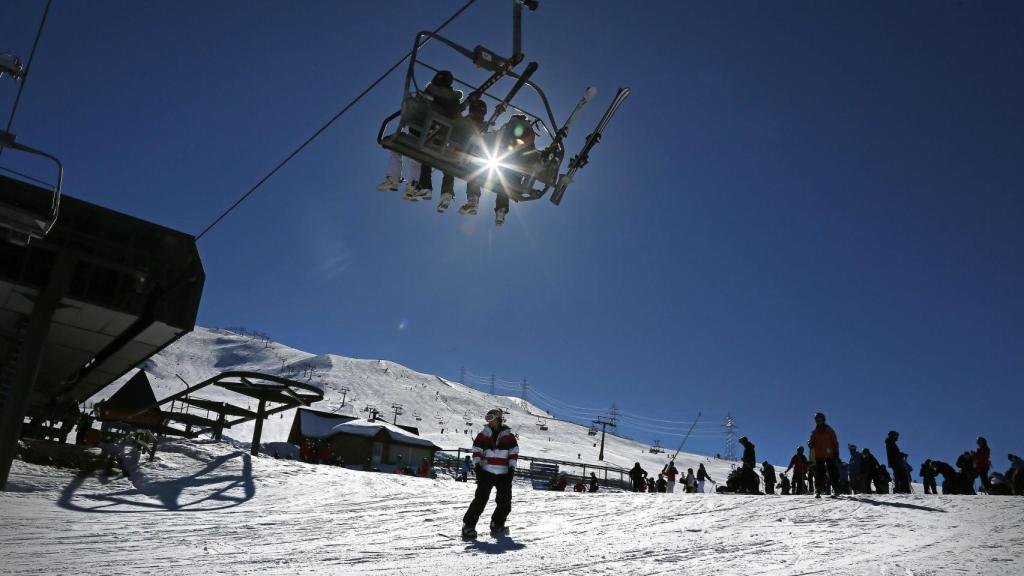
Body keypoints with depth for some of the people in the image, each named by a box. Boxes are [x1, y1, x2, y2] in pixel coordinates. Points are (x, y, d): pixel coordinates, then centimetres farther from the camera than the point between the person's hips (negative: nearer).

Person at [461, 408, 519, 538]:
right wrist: (477, 466, -6)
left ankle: (497, 524, 24)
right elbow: (476, 451, 5)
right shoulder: (483, 435, 5)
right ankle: (468, 526, -7)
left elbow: (514, 452, 6)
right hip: (486, 473, -1)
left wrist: (512, 468, -1)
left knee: (505, 501, 4)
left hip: (504, 474, 2)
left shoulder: (509, 436, 4)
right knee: (480, 499, -10)